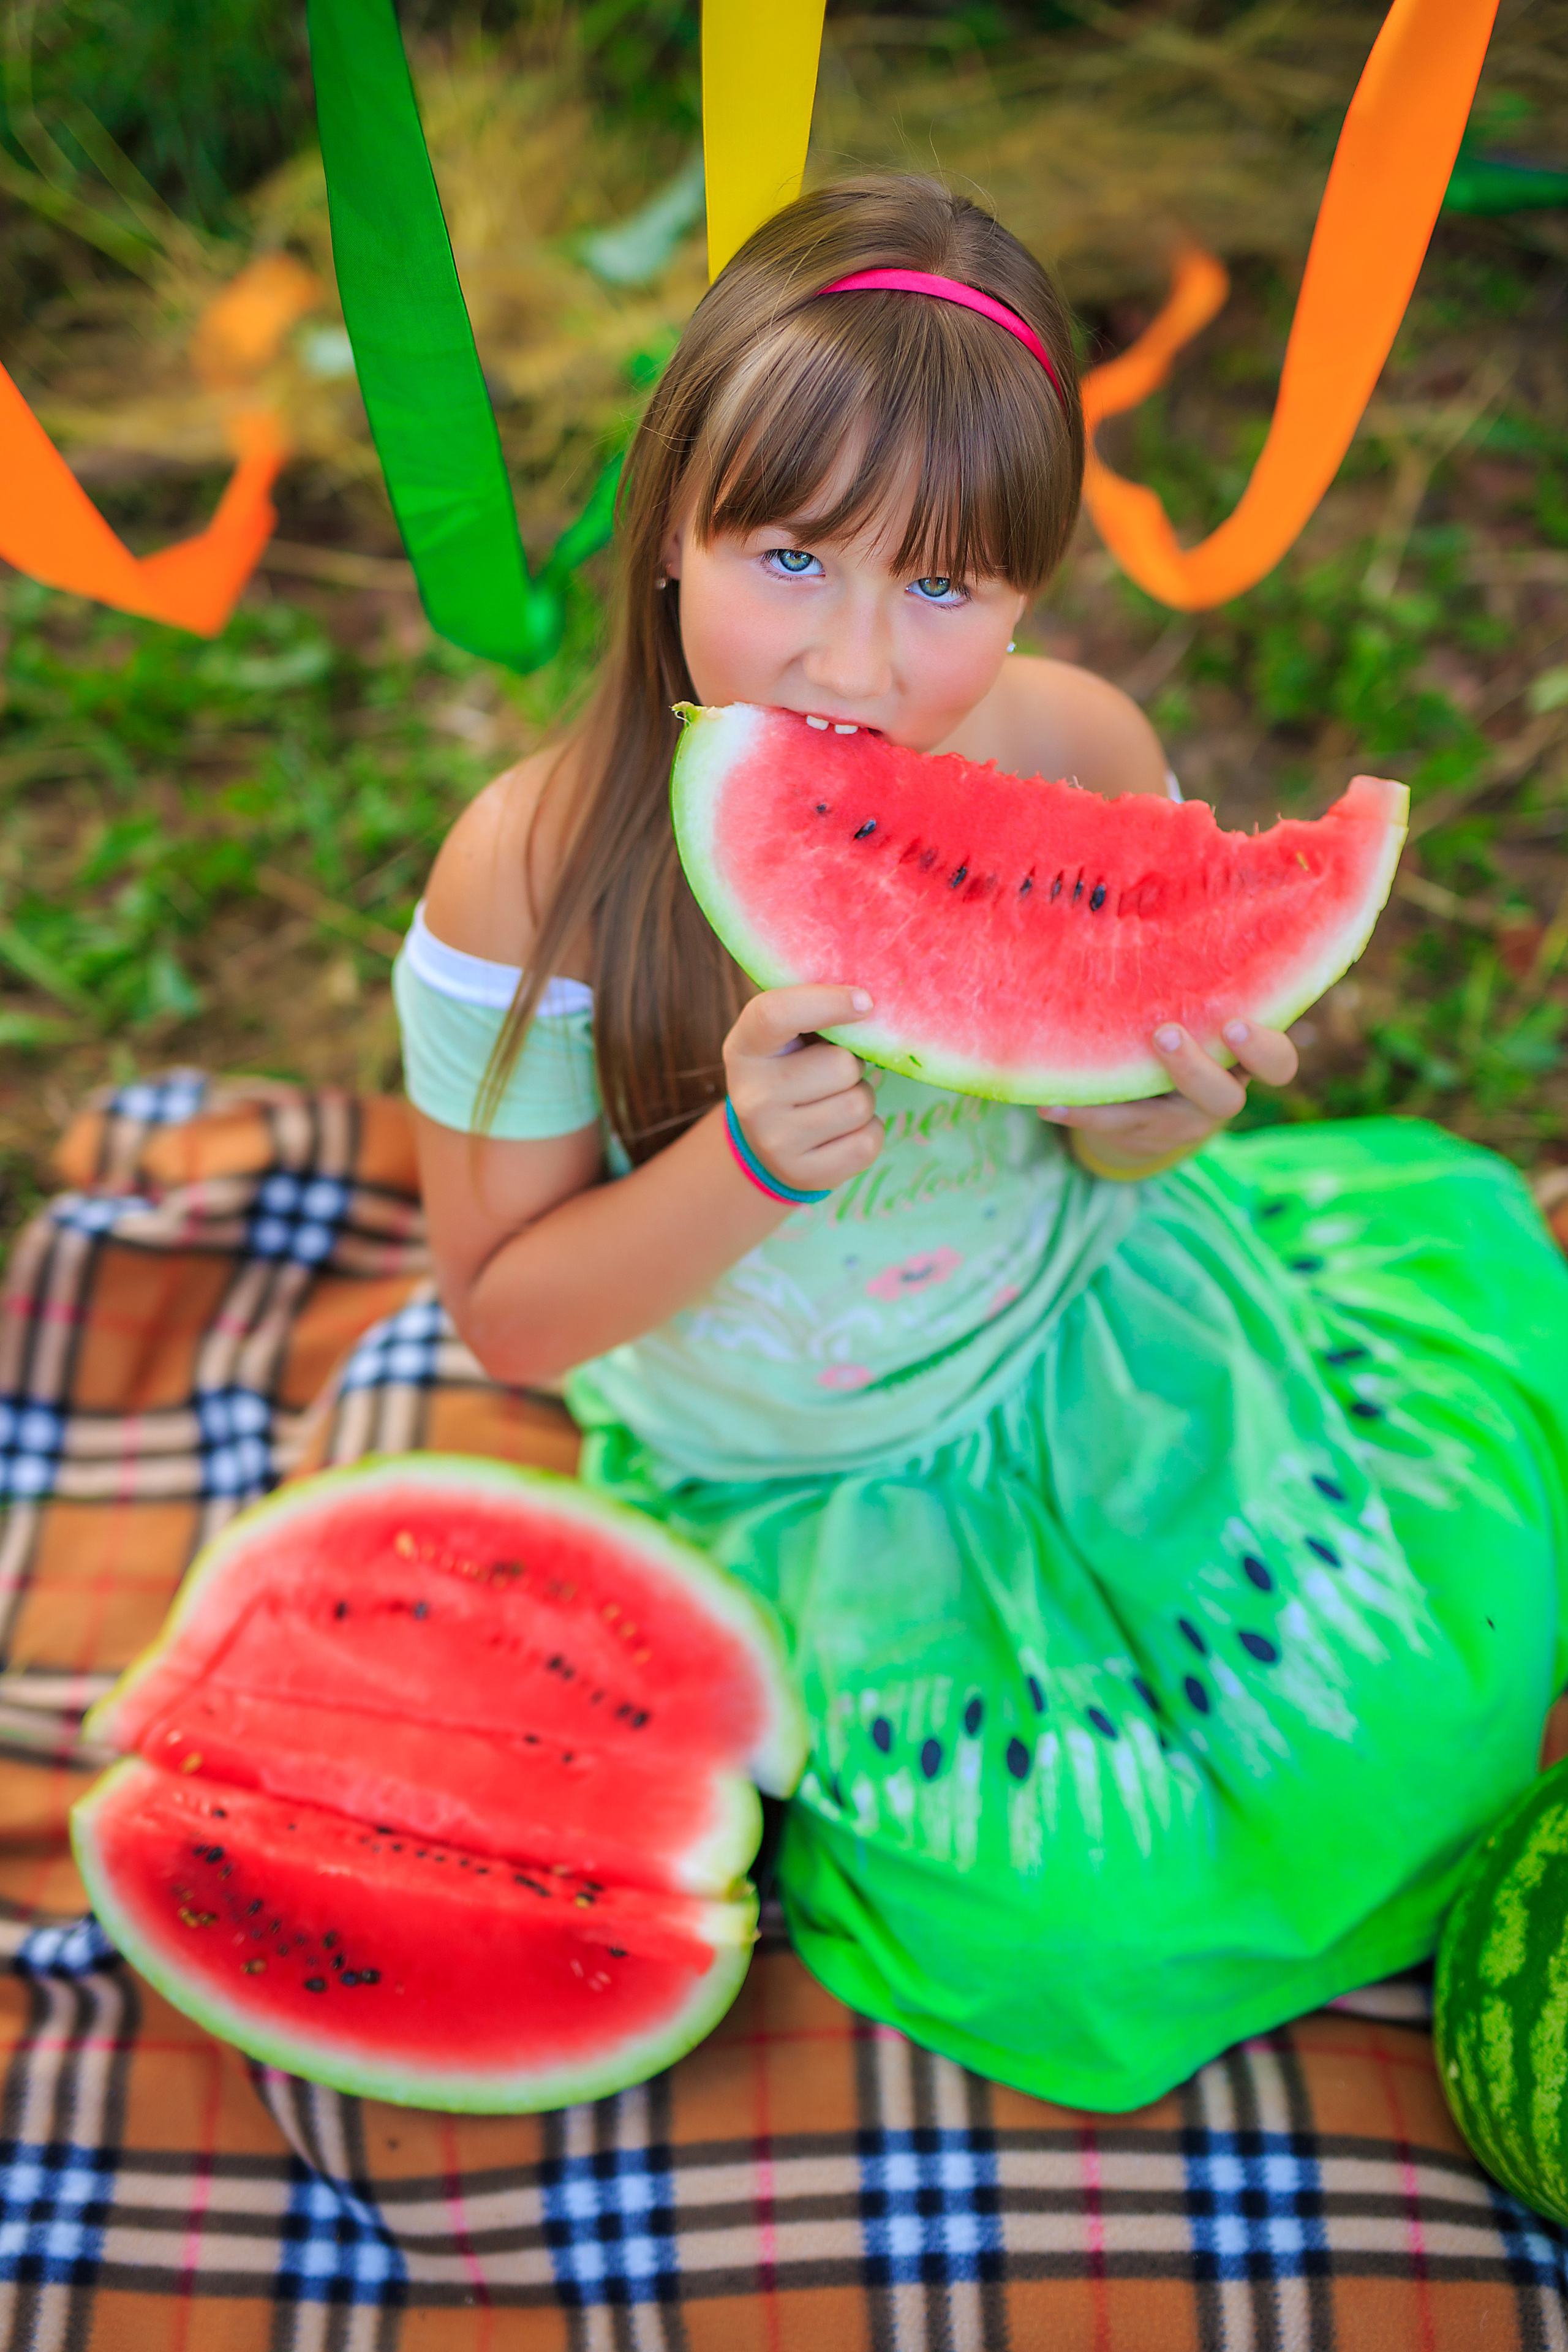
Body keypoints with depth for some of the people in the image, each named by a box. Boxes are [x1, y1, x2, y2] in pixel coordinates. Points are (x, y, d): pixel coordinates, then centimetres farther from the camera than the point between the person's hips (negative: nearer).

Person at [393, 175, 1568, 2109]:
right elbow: (504, 1315, -14)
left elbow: (1116, 1151, -1)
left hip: (1082, 1338, 3)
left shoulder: (1082, 760, -18)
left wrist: (1146, 1124, -27)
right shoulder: (532, 873, -26)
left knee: (1405, 1705, -6)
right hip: (781, 1481, -2)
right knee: (1074, 1914, -11)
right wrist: (747, 1165, -34)